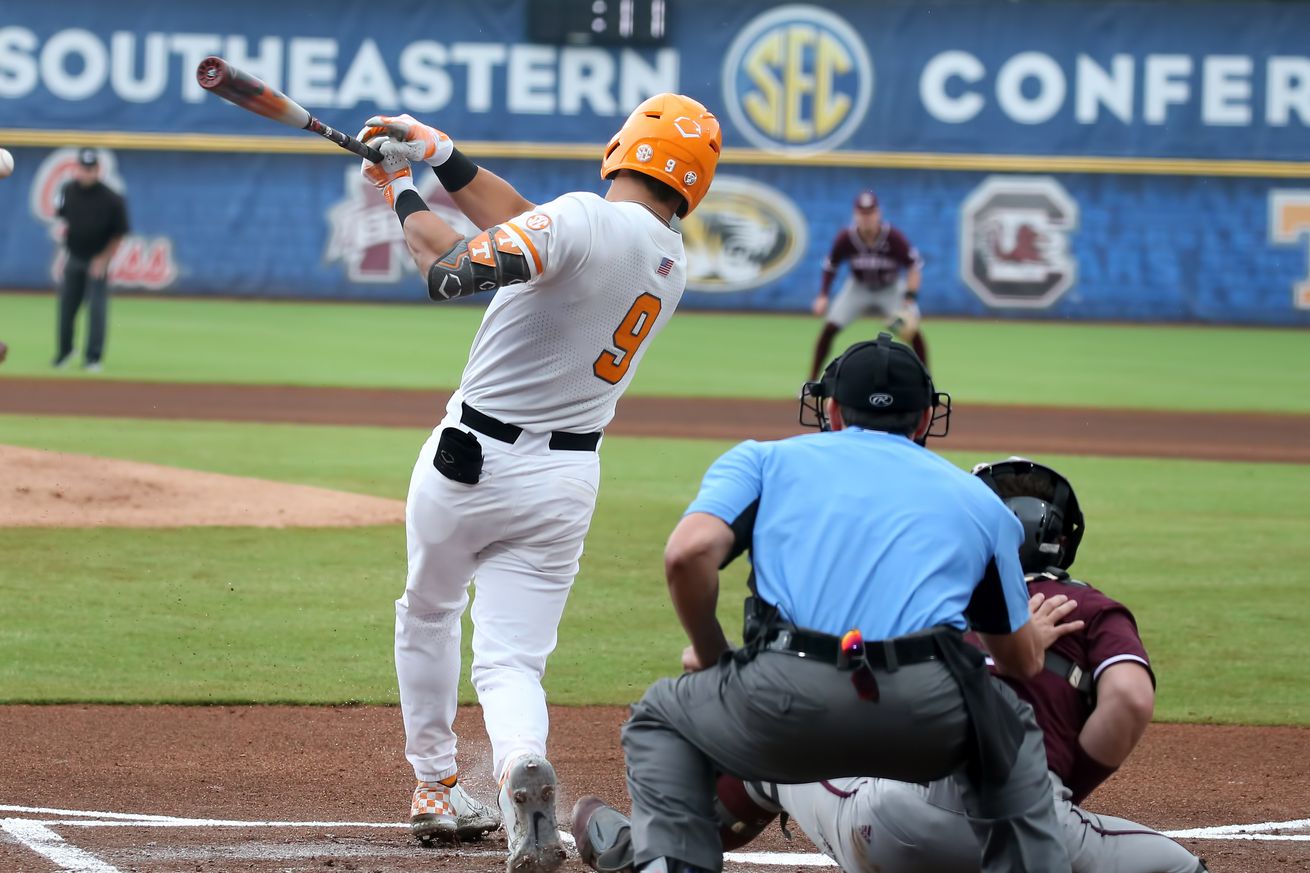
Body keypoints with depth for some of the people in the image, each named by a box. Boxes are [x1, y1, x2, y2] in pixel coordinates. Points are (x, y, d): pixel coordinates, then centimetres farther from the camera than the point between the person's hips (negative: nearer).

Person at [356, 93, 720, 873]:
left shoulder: (586, 219, -18)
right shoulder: (673, 262, 6)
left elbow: (457, 271, -28)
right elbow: (526, 227, 12)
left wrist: (403, 193, -12)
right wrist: (440, 153, 9)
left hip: (472, 459, -4)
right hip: (568, 480, 4)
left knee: (429, 613, 23)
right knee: (512, 658, 1)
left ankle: (436, 787, 30)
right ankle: (522, 764, -31)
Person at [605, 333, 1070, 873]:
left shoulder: (765, 459, 22)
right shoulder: (981, 500, 27)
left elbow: (689, 552, 2)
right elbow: (1023, 662, 32)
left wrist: (710, 655, 20)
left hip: (787, 707, -1)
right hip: (932, 720, 1)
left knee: (659, 721, 30)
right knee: (1014, 728, 36)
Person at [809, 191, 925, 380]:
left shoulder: (893, 237, -29)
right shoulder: (846, 238, -25)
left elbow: (915, 265, -19)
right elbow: (830, 265, -7)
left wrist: (910, 299, -28)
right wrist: (823, 296, -14)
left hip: (891, 288, -1)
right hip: (858, 287, 1)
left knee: (913, 331, -16)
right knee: (829, 328, -12)